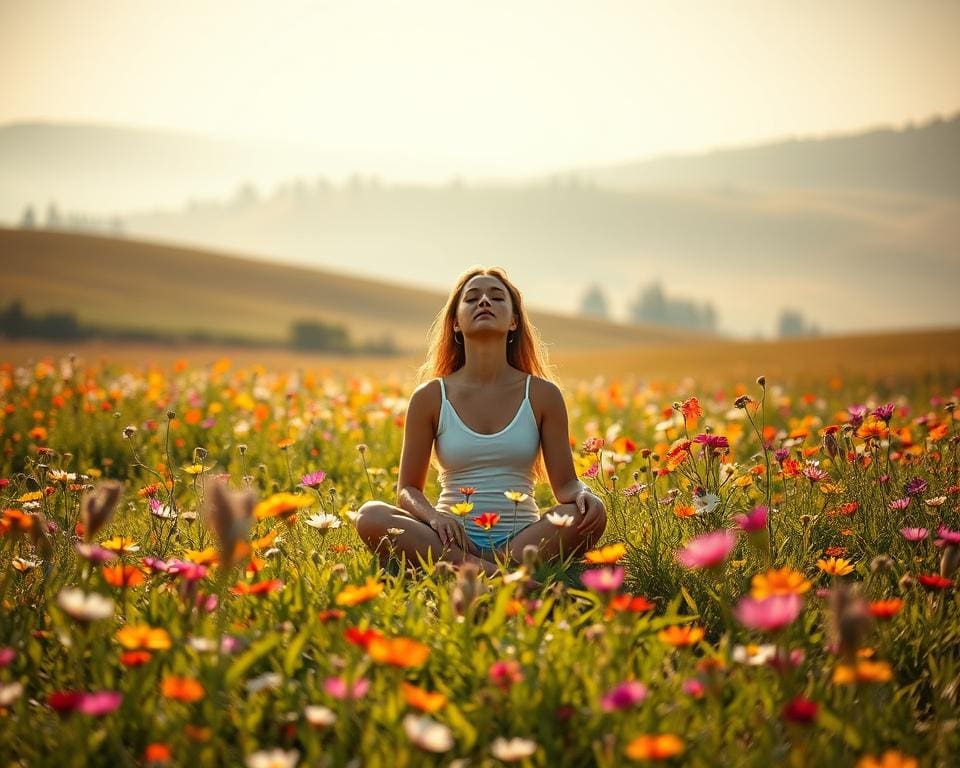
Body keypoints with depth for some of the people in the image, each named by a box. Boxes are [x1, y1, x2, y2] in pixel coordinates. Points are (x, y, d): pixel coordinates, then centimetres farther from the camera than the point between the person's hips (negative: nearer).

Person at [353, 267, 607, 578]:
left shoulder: (542, 394, 6)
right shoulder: (430, 397, 5)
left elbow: (565, 485, 6)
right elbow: (408, 489, 6)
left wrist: (584, 494, -20)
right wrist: (433, 516, -18)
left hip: (522, 540, 0)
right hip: (452, 540, 0)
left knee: (592, 512, -28)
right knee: (370, 516, -28)